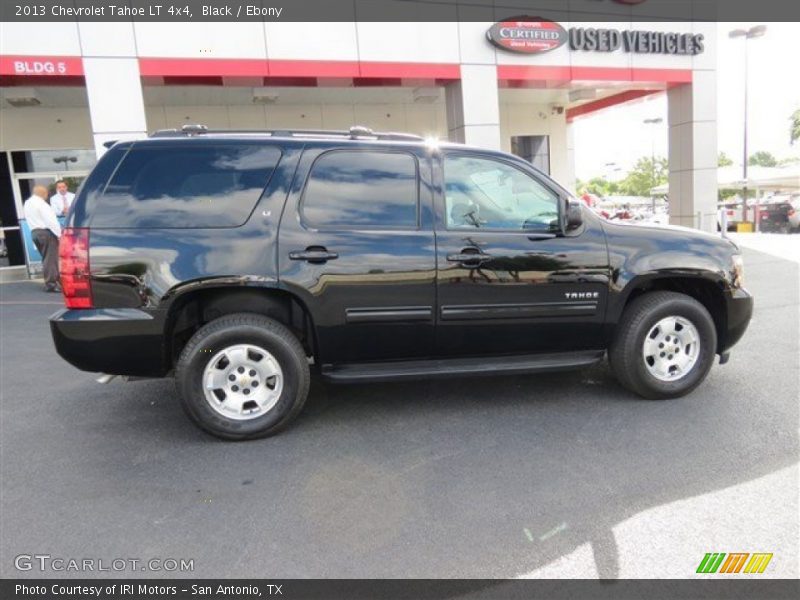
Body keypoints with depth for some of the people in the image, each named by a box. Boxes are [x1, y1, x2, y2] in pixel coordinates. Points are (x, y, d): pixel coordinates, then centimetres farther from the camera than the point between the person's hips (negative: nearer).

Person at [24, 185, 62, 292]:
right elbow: (50, 220, -18)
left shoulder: (27, 203, 17)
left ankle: (50, 281, 17)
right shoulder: (40, 203, -12)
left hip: (34, 232, 9)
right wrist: (59, 233, -17)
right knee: (51, 258, -7)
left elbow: (32, 220, 16)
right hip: (46, 232, -9)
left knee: (46, 258, 15)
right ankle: (51, 284, -9)